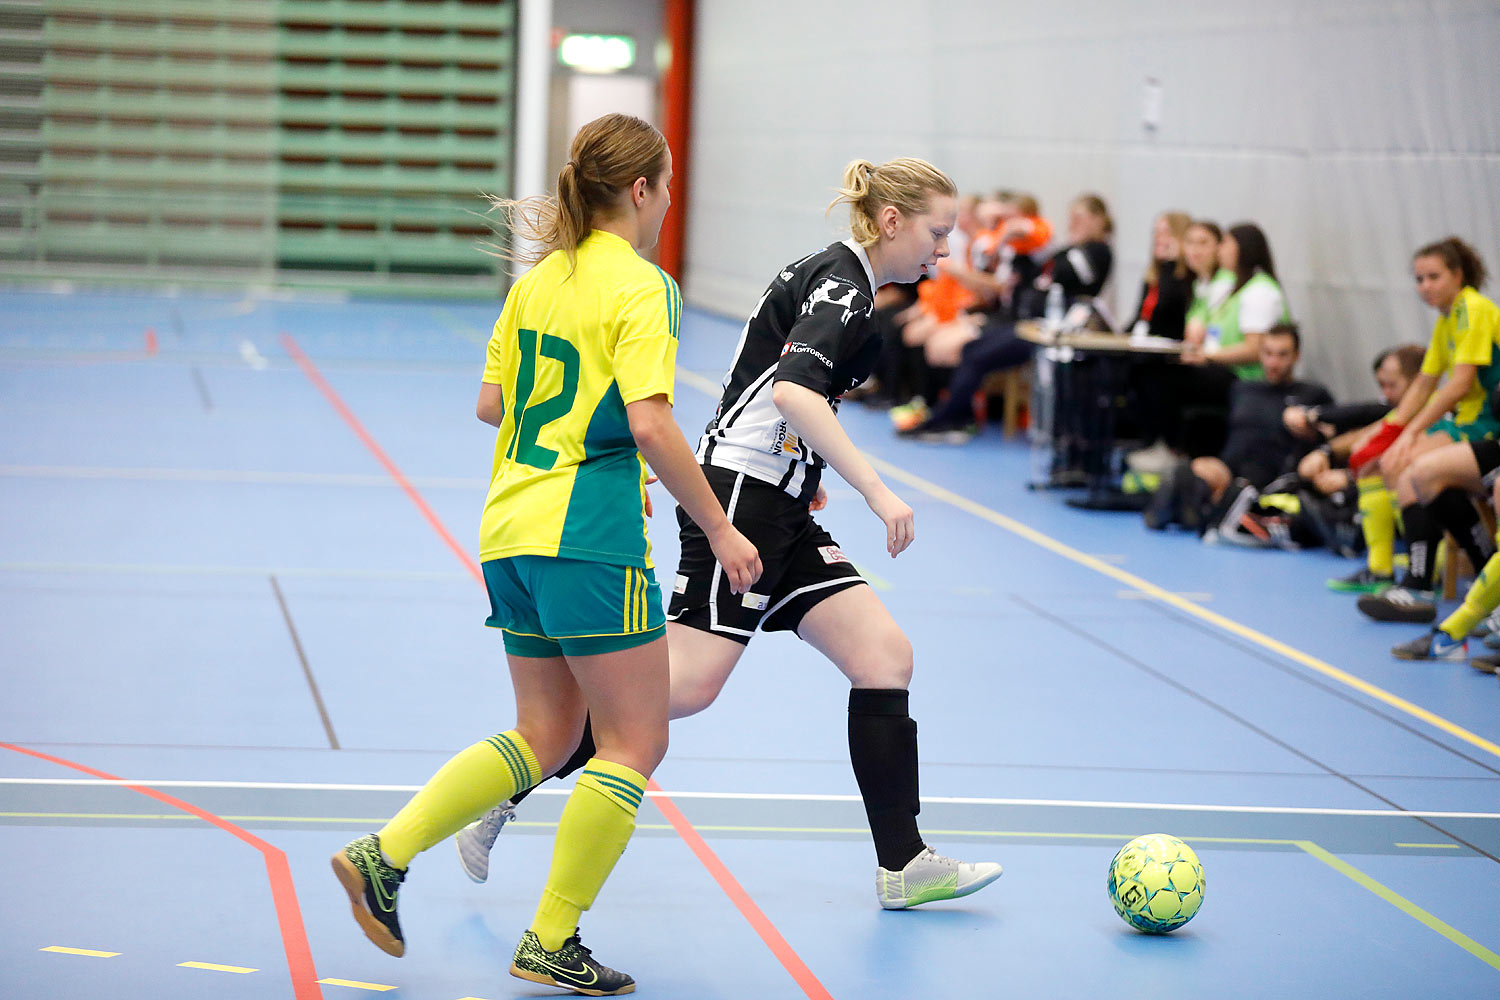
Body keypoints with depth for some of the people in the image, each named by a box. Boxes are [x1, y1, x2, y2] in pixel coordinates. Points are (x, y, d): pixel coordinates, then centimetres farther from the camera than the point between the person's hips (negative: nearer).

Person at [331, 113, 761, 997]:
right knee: (635, 743, 2)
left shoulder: (538, 280, 13)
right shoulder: (641, 287, -10)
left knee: (546, 736, 17)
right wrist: (720, 531, -13)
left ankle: (385, 855, 7)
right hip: (589, 537, -8)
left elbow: (492, 404, 16)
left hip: (513, 528, 8)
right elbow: (650, 424, -19)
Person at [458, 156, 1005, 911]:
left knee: (884, 655, 3)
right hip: (739, 497, -10)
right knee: (690, 683, -16)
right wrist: (875, 490, -29)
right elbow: (795, 393, -28)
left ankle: (903, 864, 4)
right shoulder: (840, 282, -12)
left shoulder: (834, 278, 18)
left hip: (776, 509, 10)